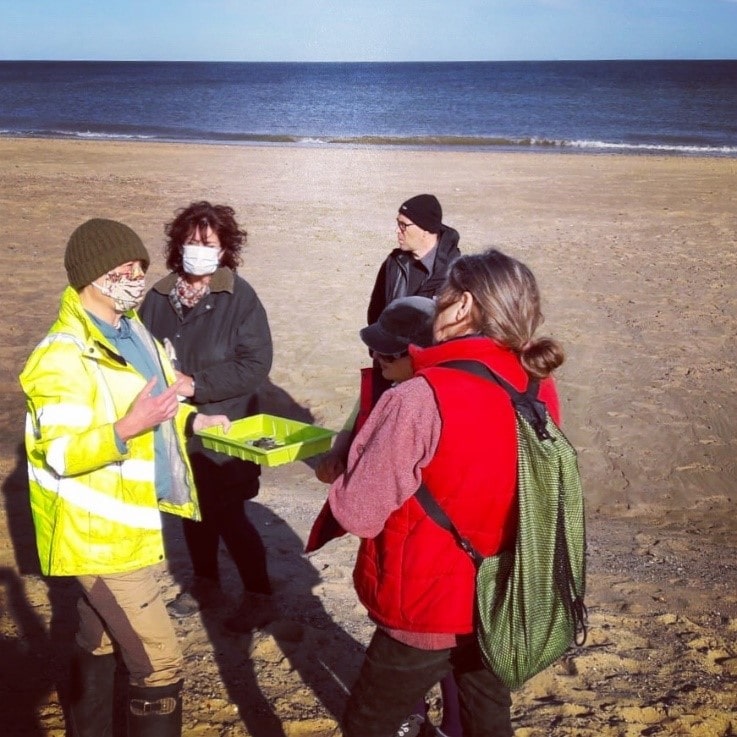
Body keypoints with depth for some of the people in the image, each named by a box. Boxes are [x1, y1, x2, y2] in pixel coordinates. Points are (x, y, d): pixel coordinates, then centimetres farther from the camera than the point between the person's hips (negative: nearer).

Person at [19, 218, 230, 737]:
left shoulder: (130, 331, 7)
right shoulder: (64, 355, -23)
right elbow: (62, 453, -27)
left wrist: (193, 419, 2)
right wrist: (128, 429, -41)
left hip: (122, 524, 9)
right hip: (99, 533, -9)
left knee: (99, 643, 23)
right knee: (159, 661, -4)